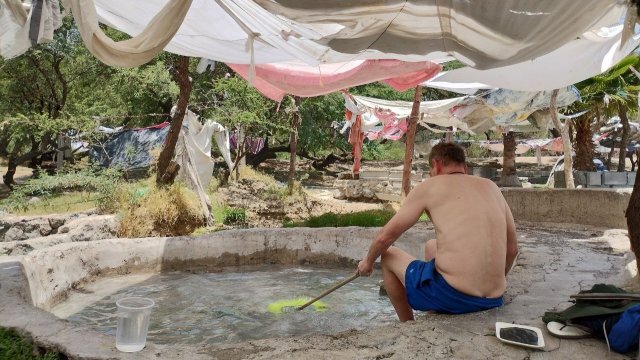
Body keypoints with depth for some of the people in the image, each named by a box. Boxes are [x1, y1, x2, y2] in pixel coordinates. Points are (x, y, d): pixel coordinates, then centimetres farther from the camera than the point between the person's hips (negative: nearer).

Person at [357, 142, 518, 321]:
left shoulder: (430, 186, 1)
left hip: (449, 295, -6)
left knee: (389, 256, 20)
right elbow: (512, 249, 16)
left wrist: (368, 261, 23)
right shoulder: (490, 187, 12)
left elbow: (385, 237, 3)